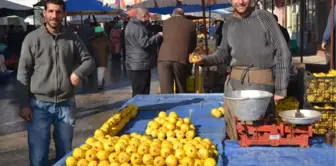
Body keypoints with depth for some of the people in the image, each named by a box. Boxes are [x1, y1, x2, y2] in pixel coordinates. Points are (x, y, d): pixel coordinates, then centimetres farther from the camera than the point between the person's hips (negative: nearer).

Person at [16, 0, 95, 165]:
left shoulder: (72, 39, 3)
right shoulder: (32, 38, -4)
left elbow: (89, 61, 11)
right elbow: (23, 73, -3)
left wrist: (78, 72, -11)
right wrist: (24, 104, -6)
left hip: (66, 104, 2)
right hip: (39, 104, -2)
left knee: (65, 152, 14)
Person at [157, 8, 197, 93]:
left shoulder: (166, 22, 19)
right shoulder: (191, 24, 16)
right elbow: (194, 44, 24)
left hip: (164, 58, 0)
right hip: (182, 59, 0)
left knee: (166, 93, -4)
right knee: (181, 92, 10)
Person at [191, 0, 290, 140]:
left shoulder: (264, 17, -2)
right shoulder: (228, 24, 11)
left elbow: (282, 52, -3)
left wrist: (280, 88, -7)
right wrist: (205, 60, -2)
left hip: (260, 82, -4)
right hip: (234, 82, 4)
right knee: (234, 135, 5)